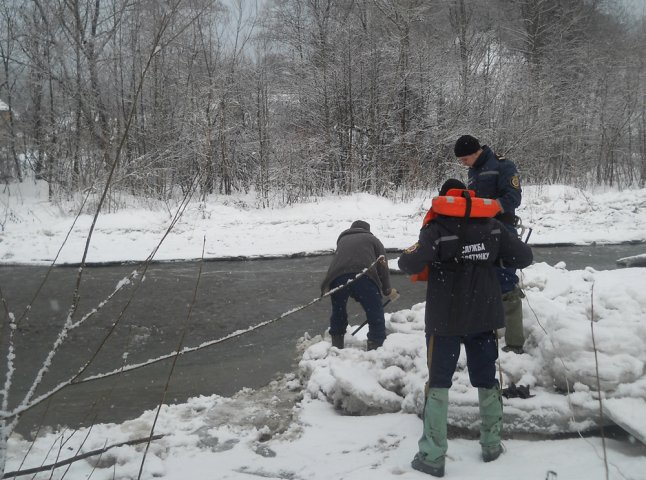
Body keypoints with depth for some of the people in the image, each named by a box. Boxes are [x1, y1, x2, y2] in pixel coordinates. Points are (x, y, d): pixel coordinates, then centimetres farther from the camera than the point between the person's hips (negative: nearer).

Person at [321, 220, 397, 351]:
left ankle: (336, 347, 36)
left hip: (337, 277, 4)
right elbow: (383, 266, 19)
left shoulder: (342, 239, 36)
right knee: (376, 317, 10)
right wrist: (387, 290, 30)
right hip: (363, 277, -3)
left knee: (338, 313, 26)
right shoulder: (373, 239, 27)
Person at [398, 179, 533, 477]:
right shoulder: (492, 226, 1)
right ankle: (492, 445, 30)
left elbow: (412, 264, -22)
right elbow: (523, 258, 1)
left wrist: (406, 258, 0)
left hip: (445, 319, -3)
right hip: (485, 316, 4)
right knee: (487, 381, 18)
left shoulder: (436, 228, -11)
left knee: (438, 384, 5)